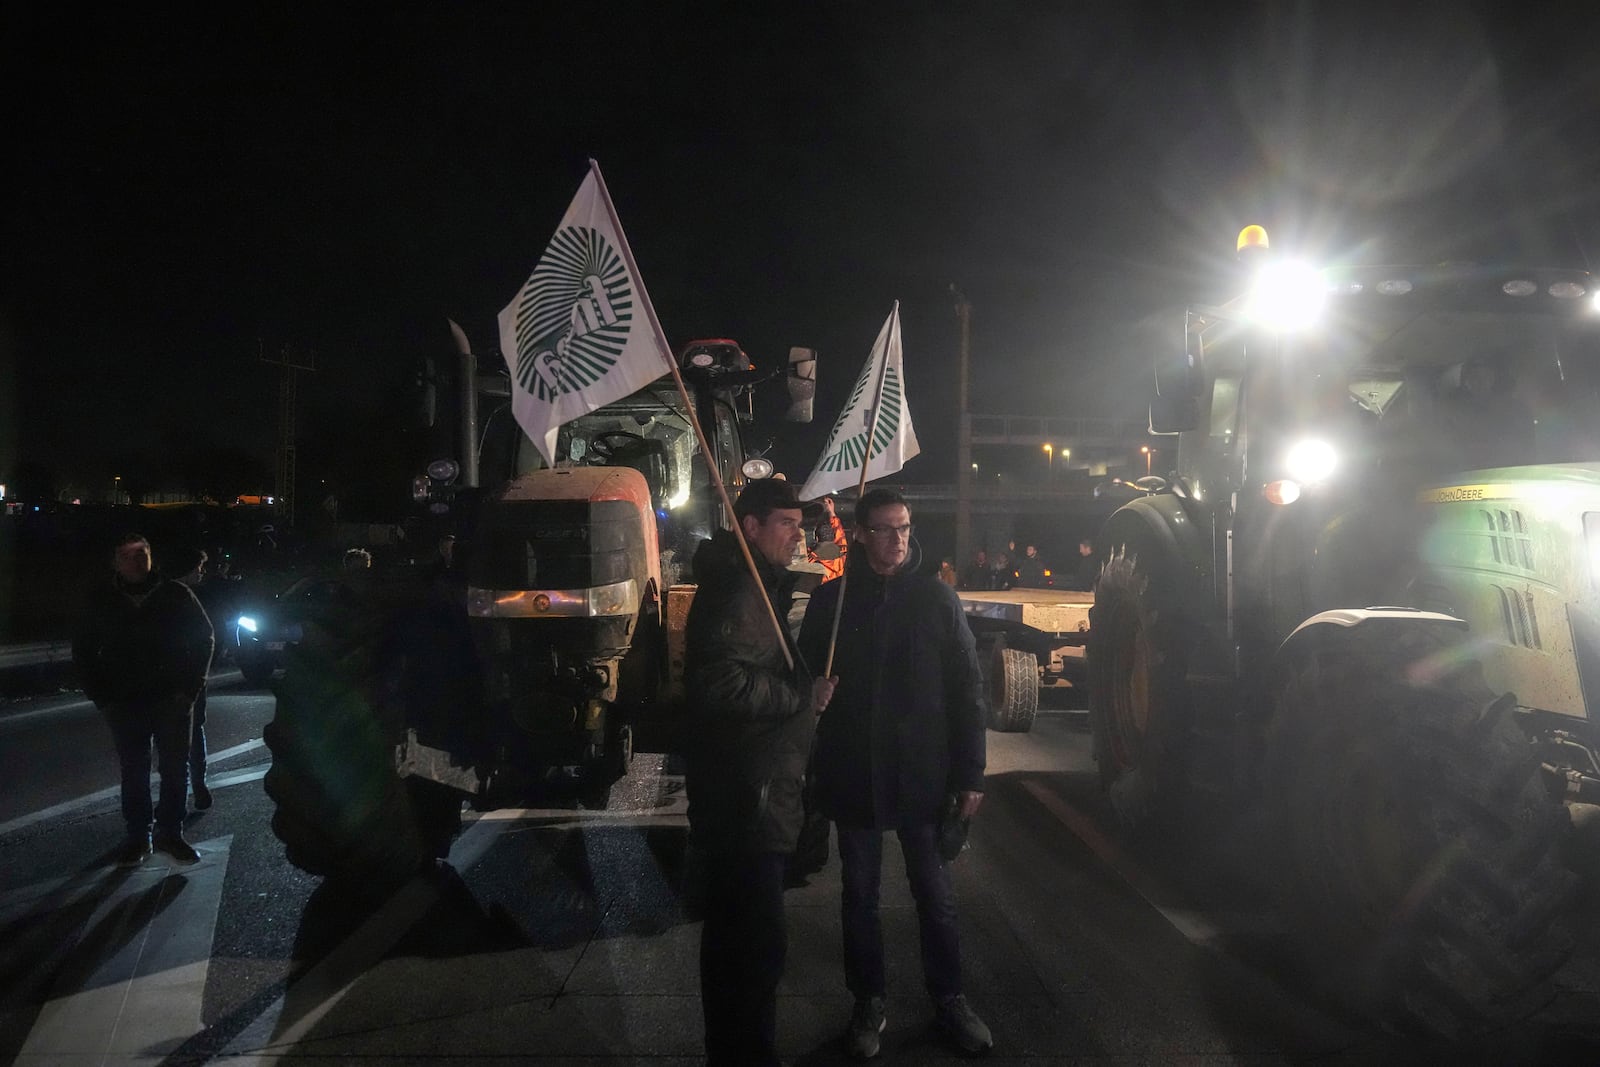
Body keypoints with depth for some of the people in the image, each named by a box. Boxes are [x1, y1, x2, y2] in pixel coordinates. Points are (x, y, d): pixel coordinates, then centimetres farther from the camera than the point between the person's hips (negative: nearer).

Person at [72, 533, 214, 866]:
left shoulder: (175, 594, -2)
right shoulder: (99, 600, 2)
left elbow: (203, 638, 5)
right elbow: (83, 653, 10)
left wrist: (189, 689, -1)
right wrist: (102, 698, 1)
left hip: (171, 700, -1)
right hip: (124, 702, 1)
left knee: (175, 769, 2)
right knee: (133, 772, 6)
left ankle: (170, 833, 16)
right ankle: (138, 836, 18)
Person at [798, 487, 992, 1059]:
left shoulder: (934, 597, -2)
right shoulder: (829, 600, -1)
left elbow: (966, 689, -1)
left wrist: (969, 773, -4)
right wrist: (812, 775, -1)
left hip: (923, 776, -1)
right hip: (851, 777, 1)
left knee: (935, 894, 11)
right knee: (860, 895, 13)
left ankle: (948, 998, 29)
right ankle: (868, 1002, 29)